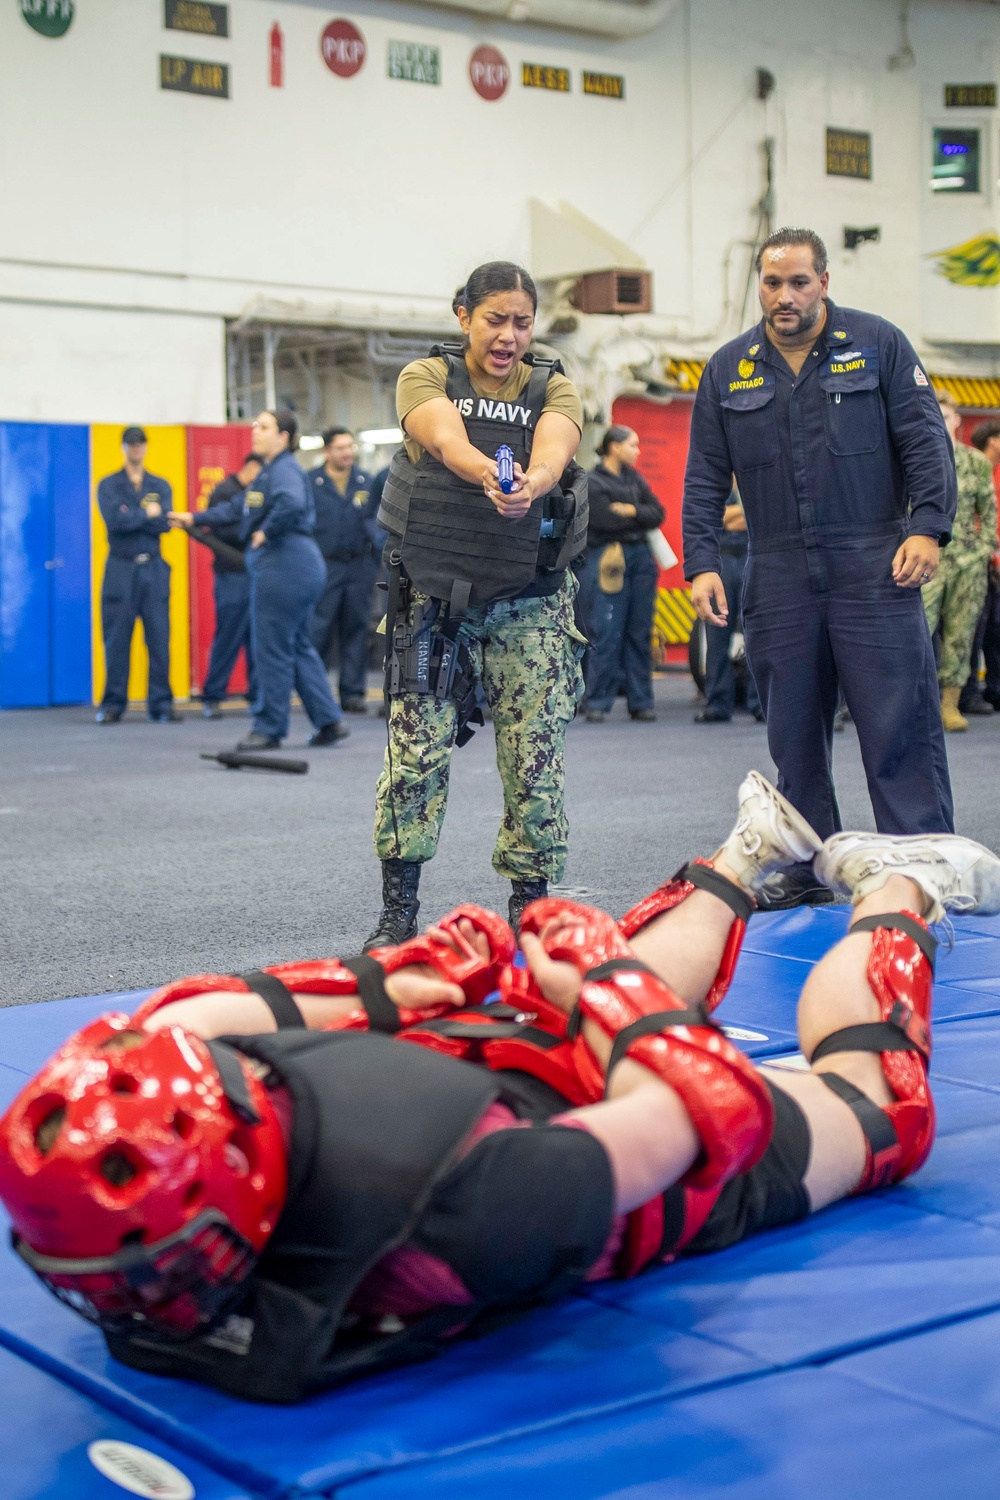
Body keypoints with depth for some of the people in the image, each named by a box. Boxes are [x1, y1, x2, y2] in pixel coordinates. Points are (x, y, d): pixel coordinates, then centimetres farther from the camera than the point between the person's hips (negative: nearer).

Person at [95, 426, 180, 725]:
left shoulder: (160, 486, 12)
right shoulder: (109, 485, 6)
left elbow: (164, 523, -4)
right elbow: (114, 520, -12)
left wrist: (130, 517, -8)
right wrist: (147, 513, -4)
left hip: (154, 568, 2)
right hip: (121, 568, -2)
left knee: (159, 638, -2)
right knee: (117, 640, -2)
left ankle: (161, 704, 2)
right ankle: (113, 705, 4)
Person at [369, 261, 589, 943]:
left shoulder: (553, 388, 2)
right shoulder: (427, 377, -1)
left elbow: (552, 452, -20)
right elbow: (448, 441, -23)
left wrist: (532, 485, -45)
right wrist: (490, 476, -46)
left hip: (530, 599, 1)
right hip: (432, 592, -1)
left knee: (537, 760, -2)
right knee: (416, 750, -7)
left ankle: (530, 908, 14)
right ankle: (398, 910, 5)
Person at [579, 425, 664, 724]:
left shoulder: (634, 478, 15)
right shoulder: (592, 482, -4)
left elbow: (658, 513, 7)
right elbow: (608, 520, -15)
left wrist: (631, 511, -9)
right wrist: (641, 516, -1)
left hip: (640, 557, 6)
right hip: (607, 562, -6)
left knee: (639, 633, 6)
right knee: (606, 635, -7)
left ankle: (640, 702, 11)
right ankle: (598, 703, 0)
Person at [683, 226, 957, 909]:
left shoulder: (879, 343, 4)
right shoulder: (728, 370, 11)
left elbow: (926, 441, 2)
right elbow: (705, 478, 12)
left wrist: (928, 527, -10)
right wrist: (701, 563, 2)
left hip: (875, 568, -3)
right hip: (779, 577, 3)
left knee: (900, 725, -6)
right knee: (794, 733, 5)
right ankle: (806, 869, 13)